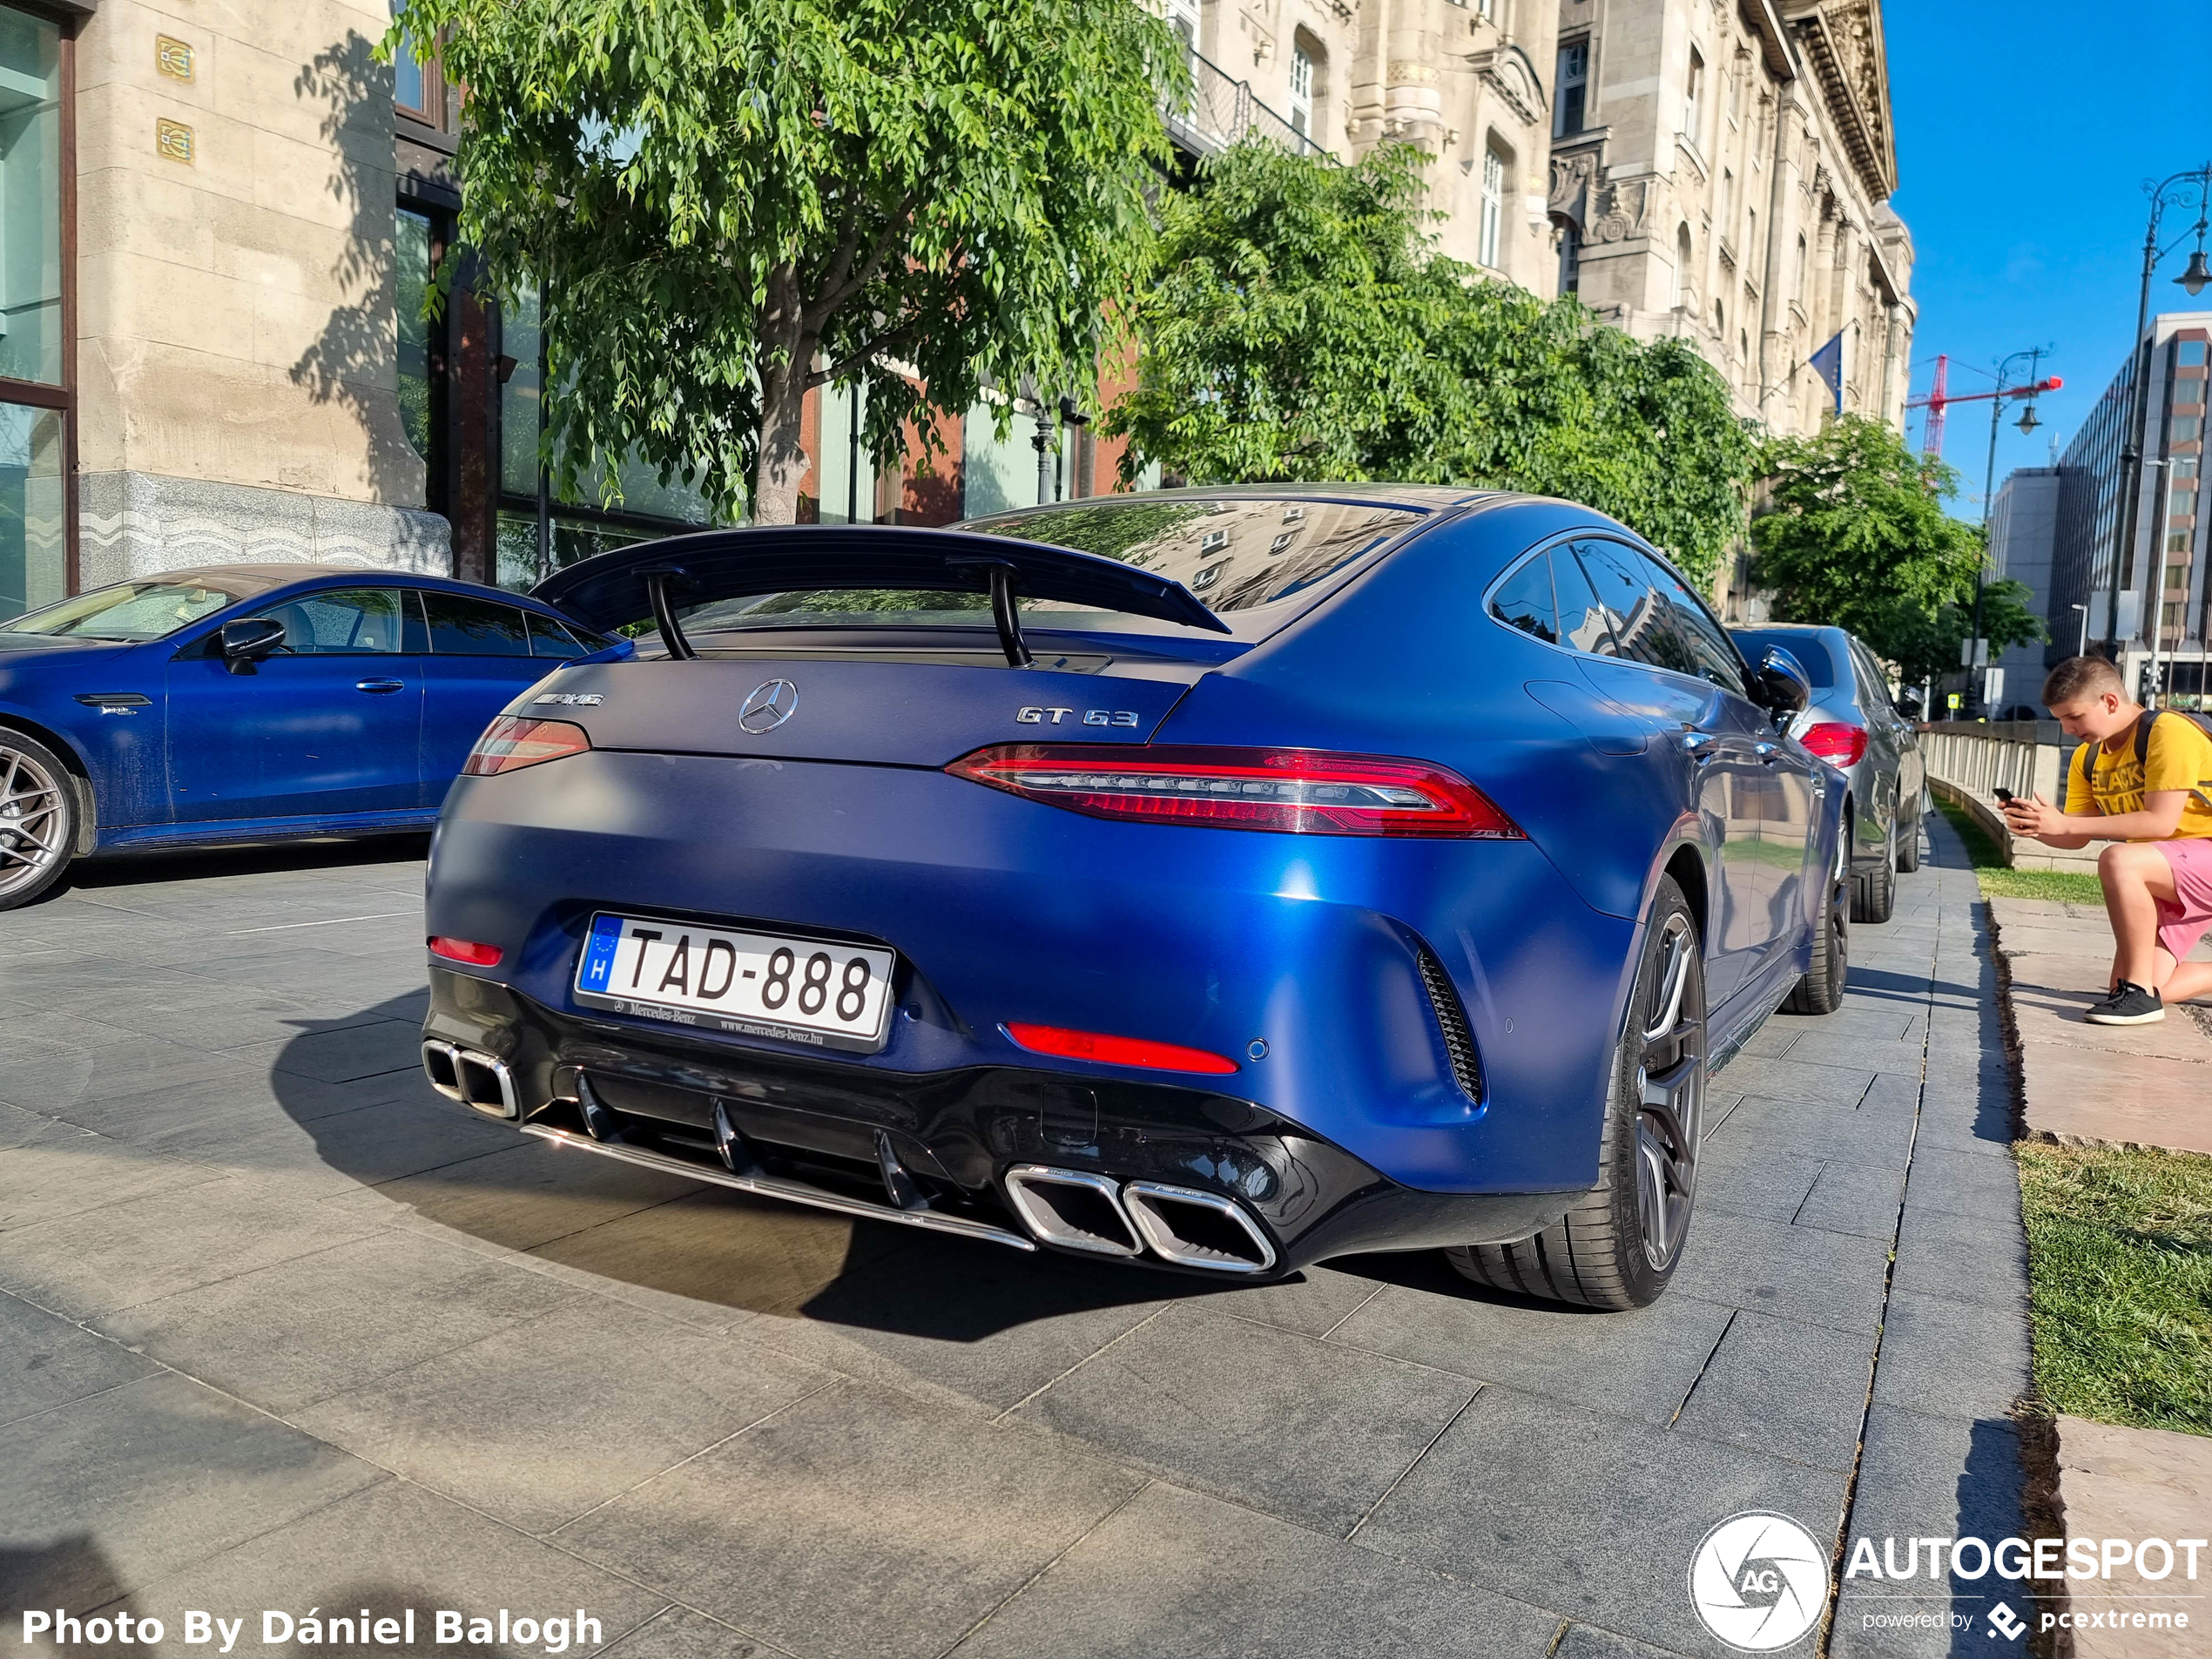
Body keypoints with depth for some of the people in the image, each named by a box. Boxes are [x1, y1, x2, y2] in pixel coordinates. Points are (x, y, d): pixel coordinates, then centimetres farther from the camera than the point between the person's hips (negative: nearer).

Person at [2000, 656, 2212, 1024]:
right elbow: (2077, 837, 3)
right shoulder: (2089, 759, 4)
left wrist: (2063, 823, -29)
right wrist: (2035, 826, -18)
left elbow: (2160, 822, -28)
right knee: (2124, 984, -3)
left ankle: (2140, 993, -26)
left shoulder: (2168, 731, -19)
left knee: (2118, 861, -37)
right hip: (2168, 881, 8)